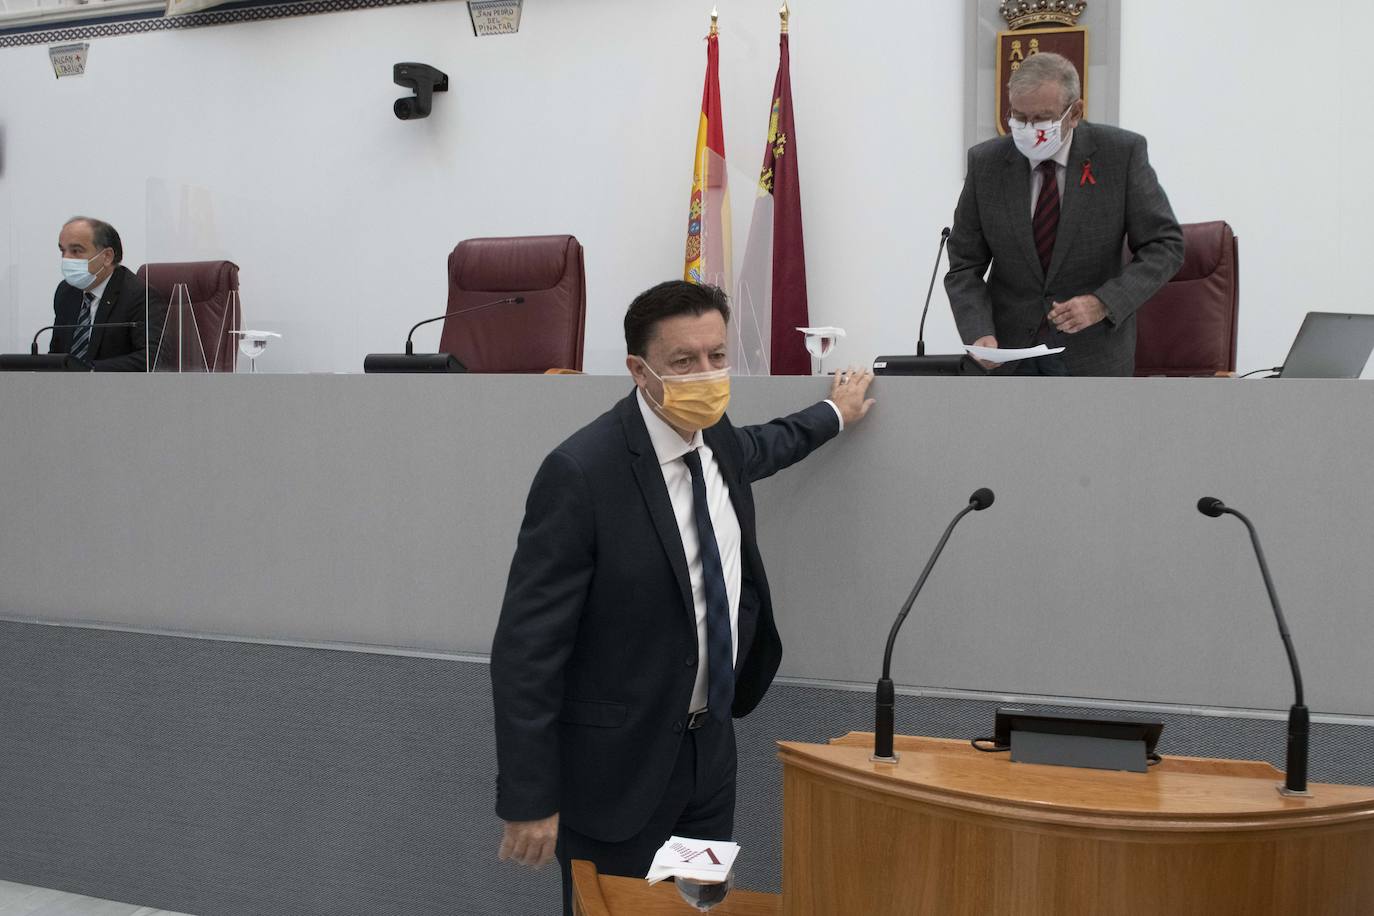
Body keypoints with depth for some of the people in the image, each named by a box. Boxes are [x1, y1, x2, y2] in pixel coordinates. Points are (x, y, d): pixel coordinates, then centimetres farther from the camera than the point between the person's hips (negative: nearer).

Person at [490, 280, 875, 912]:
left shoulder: (715, 439, 0)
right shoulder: (581, 473, -22)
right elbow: (525, 647, -21)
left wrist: (833, 414, 43)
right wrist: (529, 802, -20)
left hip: (711, 744, 7)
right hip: (617, 764, -7)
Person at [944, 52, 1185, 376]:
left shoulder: (1121, 153, -8)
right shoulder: (986, 162, -3)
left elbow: (1165, 246, -6)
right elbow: (965, 265, 0)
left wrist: (1102, 304, -21)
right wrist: (979, 333, -18)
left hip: (1092, 348, -1)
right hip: (1008, 347, 2)